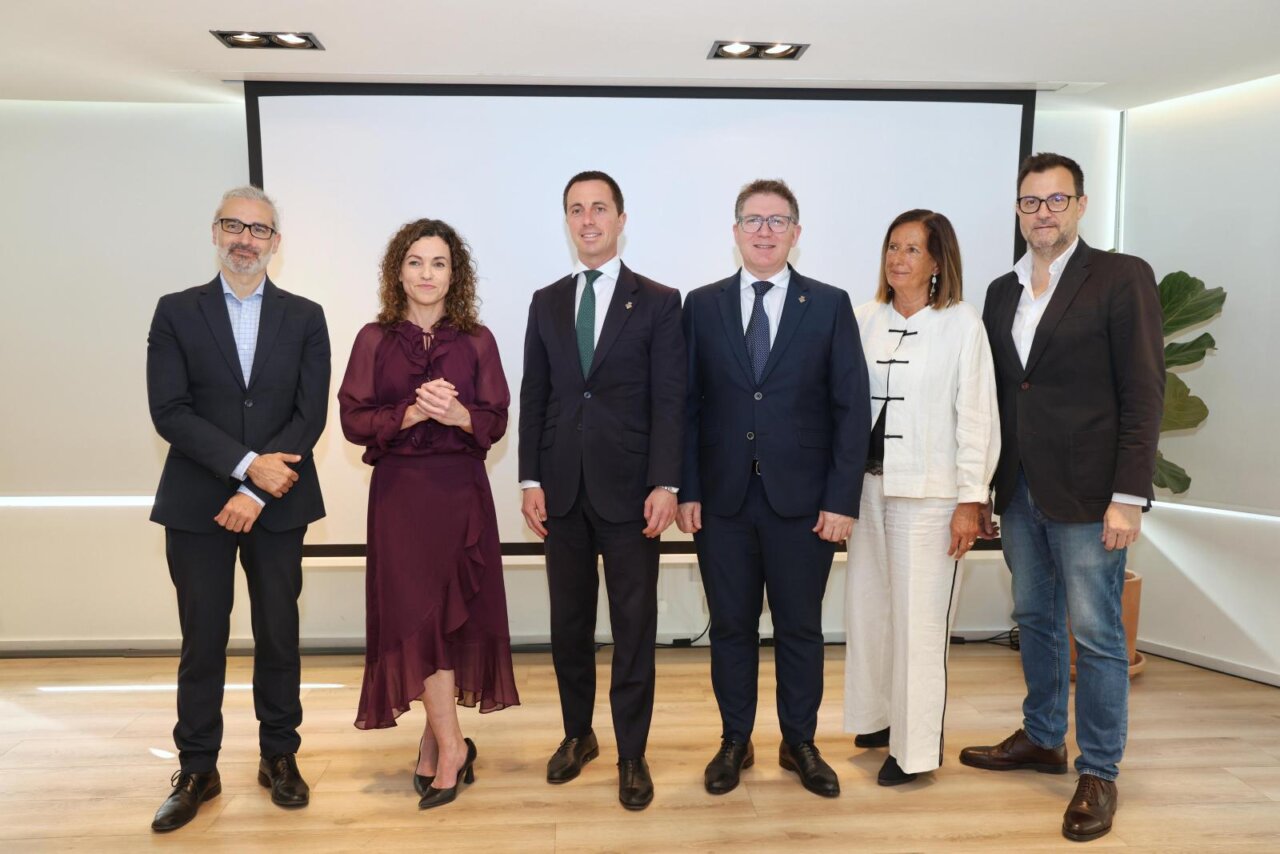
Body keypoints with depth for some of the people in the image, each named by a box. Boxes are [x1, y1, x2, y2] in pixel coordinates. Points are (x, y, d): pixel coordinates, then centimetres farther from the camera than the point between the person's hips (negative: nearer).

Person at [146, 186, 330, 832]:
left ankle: (279, 756, 25)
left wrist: (254, 494, -11)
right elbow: (168, 411, -6)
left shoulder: (304, 317, 5)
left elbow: (311, 414, -3)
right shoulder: (176, 312, 4)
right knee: (202, 640, 7)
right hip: (196, 503, 0)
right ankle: (197, 770, 21)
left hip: (278, 502, 1)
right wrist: (247, 463, -17)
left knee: (278, 634, 8)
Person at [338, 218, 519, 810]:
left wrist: (457, 415, -19)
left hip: (460, 490, 1)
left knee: (453, 612, 4)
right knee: (416, 612, -3)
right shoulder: (375, 339, 5)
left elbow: (496, 422, 1)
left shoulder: (477, 341, 5)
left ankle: (433, 739, 20)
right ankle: (451, 745, 7)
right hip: (399, 490, 0)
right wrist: (411, 413, -16)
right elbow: (353, 420, -1)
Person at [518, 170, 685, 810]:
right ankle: (577, 735, 32)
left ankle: (631, 753, 19)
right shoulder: (546, 302, 11)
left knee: (634, 626, 5)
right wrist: (531, 480, 1)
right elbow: (533, 398, 8)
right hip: (562, 491, 4)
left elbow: (669, 401, -5)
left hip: (629, 490, -3)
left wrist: (665, 485, -13)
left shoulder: (658, 302, 0)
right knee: (569, 621, 13)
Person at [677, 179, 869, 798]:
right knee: (731, 626, 11)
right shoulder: (701, 306, 5)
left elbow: (852, 408, -2)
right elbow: (687, 405, 3)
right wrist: (686, 490, -3)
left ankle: (800, 744, 30)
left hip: (803, 500, -1)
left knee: (800, 628, 11)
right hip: (722, 497, 1)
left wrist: (842, 499, -8)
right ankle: (735, 741, 29)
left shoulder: (829, 306, 1)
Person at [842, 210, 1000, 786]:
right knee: (867, 606, 12)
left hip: (928, 491, -4)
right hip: (867, 484, 5)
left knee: (919, 618, 1)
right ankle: (880, 714, 32)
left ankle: (916, 745, 15)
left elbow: (977, 415, -5)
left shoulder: (961, 323, -4)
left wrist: (971, 500, -8)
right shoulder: (865, 320, 7)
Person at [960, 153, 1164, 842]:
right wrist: (987, 485, 9)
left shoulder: (1122, 277, -5)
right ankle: (1042, 739, 33)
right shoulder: (1002, 292, 12)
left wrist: (1129, 495, -14)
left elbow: (1144, 391, -9)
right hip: (1019, 490, 6)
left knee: (1096, 635, 2)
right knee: (1034, 619, 16)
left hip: (1086, 493, -5)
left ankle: (1098, 773, 17)